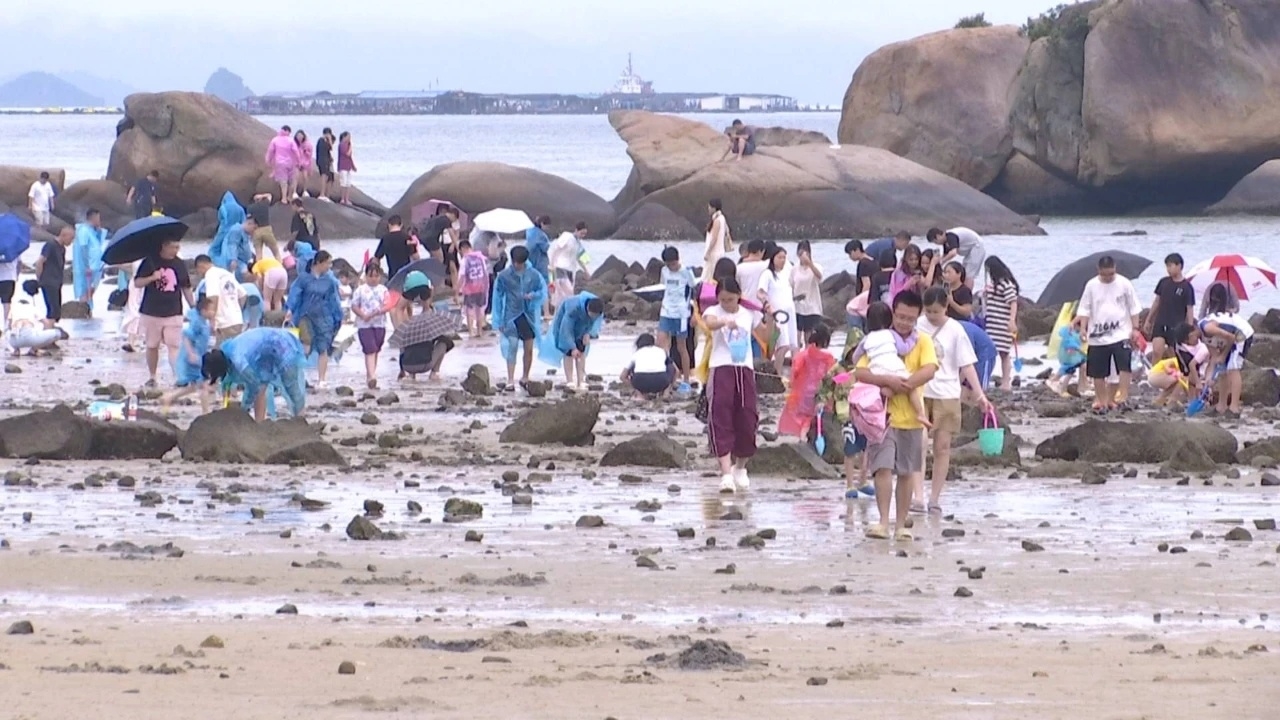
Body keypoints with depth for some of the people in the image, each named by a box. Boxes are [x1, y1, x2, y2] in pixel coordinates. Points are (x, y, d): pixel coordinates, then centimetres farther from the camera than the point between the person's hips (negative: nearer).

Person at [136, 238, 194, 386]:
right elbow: (137, 283, -3)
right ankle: (152, 377, 23)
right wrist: (152, 278, -21)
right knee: (152, 346, 10)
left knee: (174, 346, -9)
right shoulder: (150, 262, -3)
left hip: (173, 313, 1)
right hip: (151, 312, -1)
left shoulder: (180, 264, 5)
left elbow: (186, 288, 13)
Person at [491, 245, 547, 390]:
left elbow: (543, 291, 8)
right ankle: (510, 381, -9)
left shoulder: (534, 275, -2)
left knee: (529, 349, 7)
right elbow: (497, 298, 1)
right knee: (512, 347, -9)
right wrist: (498, 321, 1)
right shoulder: (503, 276, -5)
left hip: (529, 316, 2)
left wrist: (533, 295, -16)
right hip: (511, 317, -2)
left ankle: (525, 378, 24)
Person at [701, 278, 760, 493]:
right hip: (721, 369, -3)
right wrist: (725, 322, -47)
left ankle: (740, 467, 27)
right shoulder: (713, 312, -1)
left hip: (745, 370, 3)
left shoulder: (748, 314, 11)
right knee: (720, 419, -14)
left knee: (747, 419, 3)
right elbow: (709, 323, -25)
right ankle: (726, 473, -18)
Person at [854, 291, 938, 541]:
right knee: (883, 468, -12)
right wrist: (888, 381, -26)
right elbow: (860, 372, -11)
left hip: (911, 418, 1)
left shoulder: (923, 342, 3)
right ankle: (883, 522, -14)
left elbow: (929, 370, -14)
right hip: (883, 415, -1)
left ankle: (901, 525, 14)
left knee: (906, 473, 8)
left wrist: (902, 385, -25)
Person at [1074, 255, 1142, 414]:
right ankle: (1101, 401, 18)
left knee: (1125, 365, -17)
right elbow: (1085, 309, 4)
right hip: (1097, 336, 2)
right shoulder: (1091, 286, 0)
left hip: (1121, 334, -2)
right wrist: (1083, 329, -7)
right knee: (1098, 371, 6)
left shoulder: (1124, 284, -2)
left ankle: (1122, 397, -11)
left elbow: (1134, 308, 4)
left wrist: (1135, 328, 0)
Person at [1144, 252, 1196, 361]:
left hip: (1176, 326, -3)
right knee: (1156, 351, -14)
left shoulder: (1186, 287, -6)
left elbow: (1190, 309, -4)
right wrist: (1148, 320, 15)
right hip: (1160, 323, 3)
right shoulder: (1163, 282, 6)